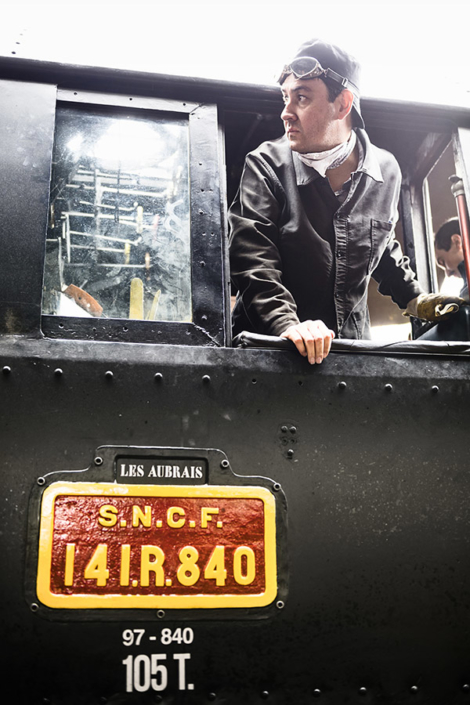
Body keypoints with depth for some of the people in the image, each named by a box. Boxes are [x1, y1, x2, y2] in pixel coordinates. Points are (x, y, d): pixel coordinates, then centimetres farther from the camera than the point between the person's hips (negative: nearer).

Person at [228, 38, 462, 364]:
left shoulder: (386, 170, 4)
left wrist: (414, 298, 13)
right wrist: (287, 324, -29)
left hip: (353, 342, 3)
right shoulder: (266, 165, -6)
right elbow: (251, 256, -16)